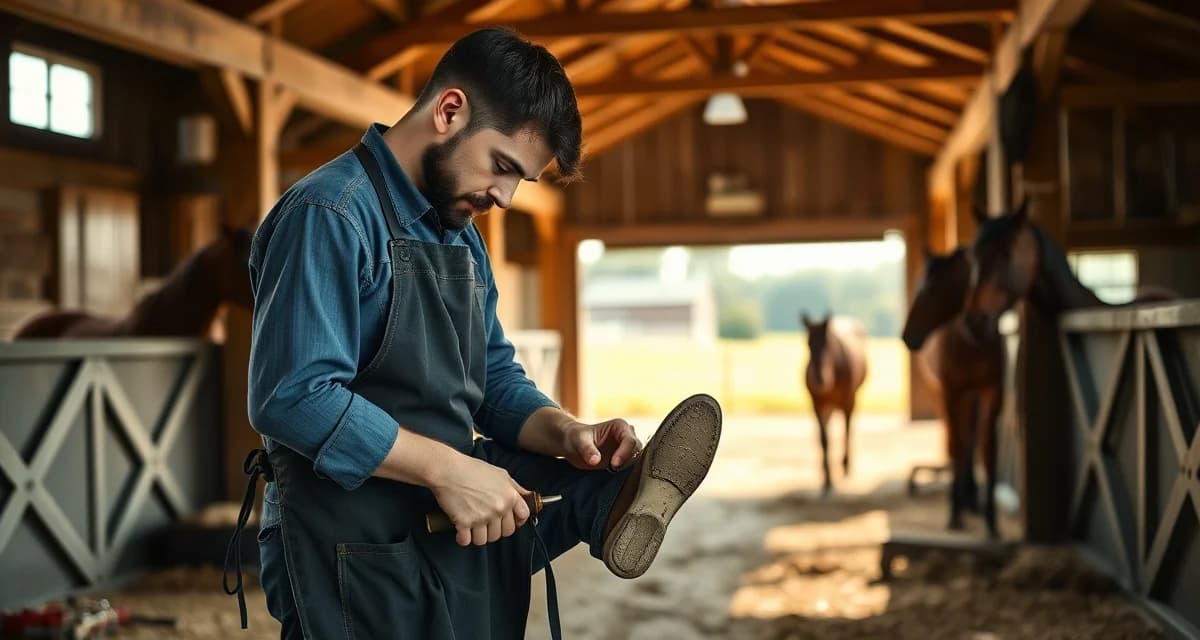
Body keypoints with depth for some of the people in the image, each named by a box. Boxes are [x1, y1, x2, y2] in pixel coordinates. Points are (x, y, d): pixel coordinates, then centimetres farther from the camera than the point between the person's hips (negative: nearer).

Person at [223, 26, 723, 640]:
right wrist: (448, 468, -25)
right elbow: (292, 397, -26)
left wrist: (566, 434, -6)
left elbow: (495, 379, 14)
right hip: (357, 556, -8)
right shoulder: (330, 214, -17)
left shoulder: (462, 236, 15)